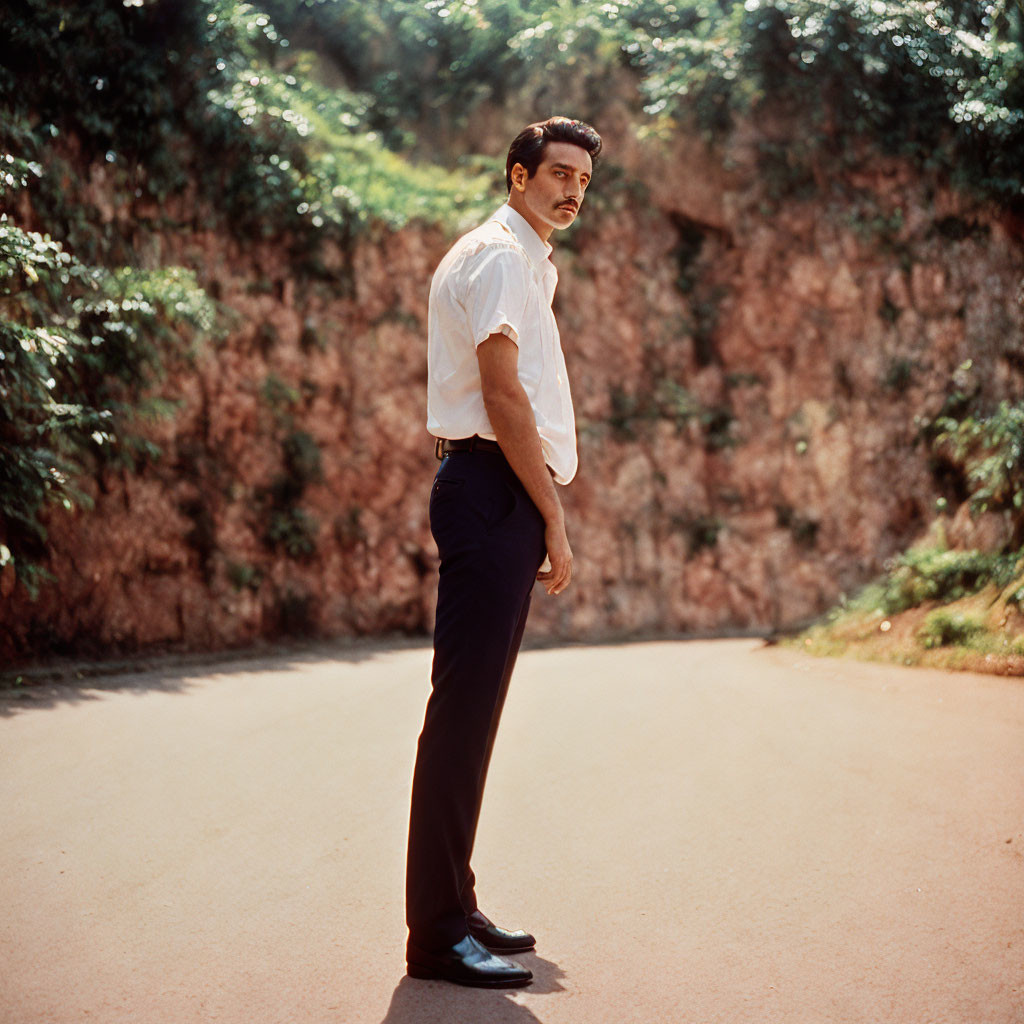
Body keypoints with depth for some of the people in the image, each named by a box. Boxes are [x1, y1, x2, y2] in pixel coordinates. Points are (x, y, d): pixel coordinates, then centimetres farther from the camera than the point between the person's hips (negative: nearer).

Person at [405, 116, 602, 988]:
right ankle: (438, 931, -8)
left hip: (499, 495, 11)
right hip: (493, 489, -11)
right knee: (464, 705, -10)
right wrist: (553, 518, -17)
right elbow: (503, 397, -17)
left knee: (474, 707, 12)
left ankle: (453, 906, 20)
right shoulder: (499, 257, -8)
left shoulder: (523, 262, 25)